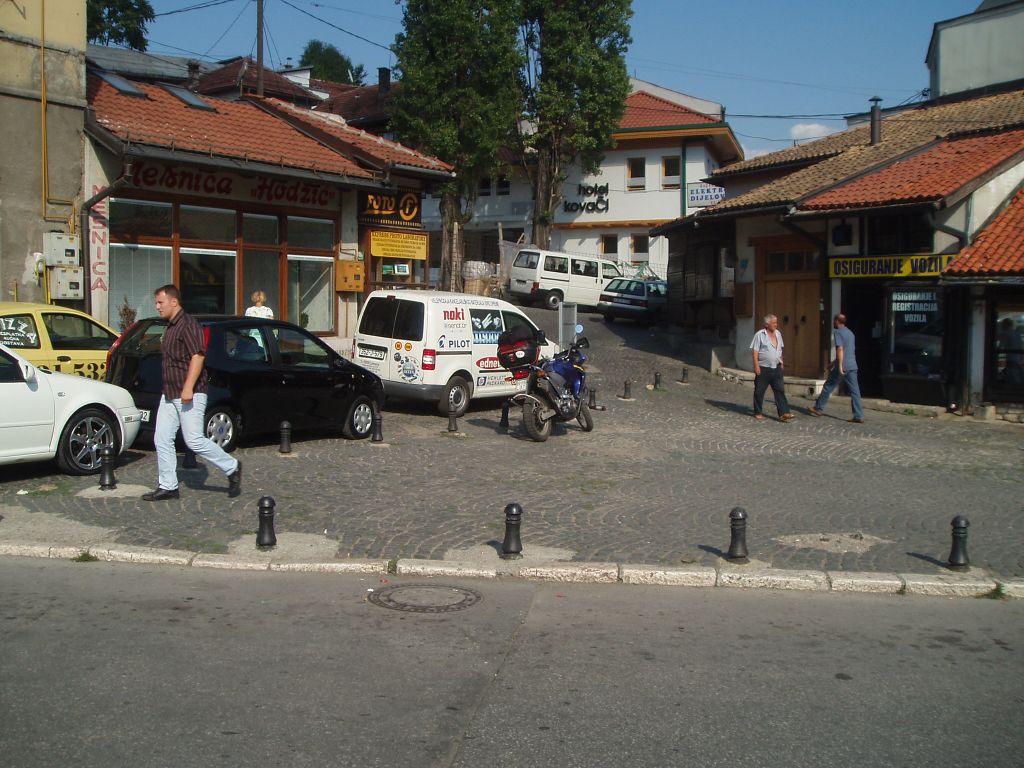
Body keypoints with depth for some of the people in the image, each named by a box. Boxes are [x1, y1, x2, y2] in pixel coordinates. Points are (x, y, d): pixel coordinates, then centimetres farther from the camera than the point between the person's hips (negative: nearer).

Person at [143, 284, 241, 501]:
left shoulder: (188, 324, -12)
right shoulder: (170, 327, 19)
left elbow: (198, 356, -21)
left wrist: (188, 388, -26)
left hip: (189, 395, -10)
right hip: (169, 394, 10)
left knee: (194, 441, -9)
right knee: (162, 440, 5)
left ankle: (232, 468, 7)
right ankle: (167, 486, 11)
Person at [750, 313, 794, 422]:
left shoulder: (778, 333, 11)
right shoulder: (760, 335, -8)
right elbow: (755, 351, -10)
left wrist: (781, 362, 17)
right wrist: (756, 366, -16)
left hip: (776, 368, 5)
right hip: (763, 368, -5)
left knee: (780, 390, -2)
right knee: (759, 391, 4)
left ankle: (784, 413, -6)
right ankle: (758, 413, 17)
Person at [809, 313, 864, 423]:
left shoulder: (837, 332, -7)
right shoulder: (850, 333, 20)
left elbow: (840, 349, -18)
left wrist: (840, 366, -22)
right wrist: (833, 364, 34)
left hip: (843, 366, -7)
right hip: (853, 366, 7)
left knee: (828, 387, 8)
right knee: (855, 391, 2)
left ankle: (818, 408, 18)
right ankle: (859, 416, -2)